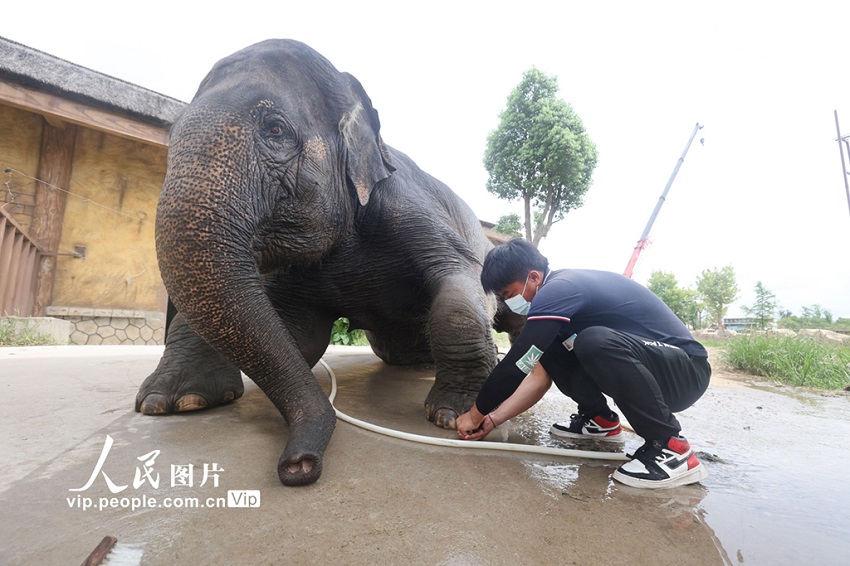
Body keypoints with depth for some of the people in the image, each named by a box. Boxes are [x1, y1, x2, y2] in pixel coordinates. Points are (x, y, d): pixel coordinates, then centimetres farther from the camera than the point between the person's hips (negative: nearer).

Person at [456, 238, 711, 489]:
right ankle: (600, 419, 15)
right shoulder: (560, 296, 6)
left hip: (686, 368, -8)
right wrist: (492, 419, -1)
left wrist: (475, 415, -8)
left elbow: (515, 366, -23)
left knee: (595, 342, -35)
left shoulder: (558, 289, -23)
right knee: (547, 348, -2)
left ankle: (671, 447, -17)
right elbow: (541, 376, 5)